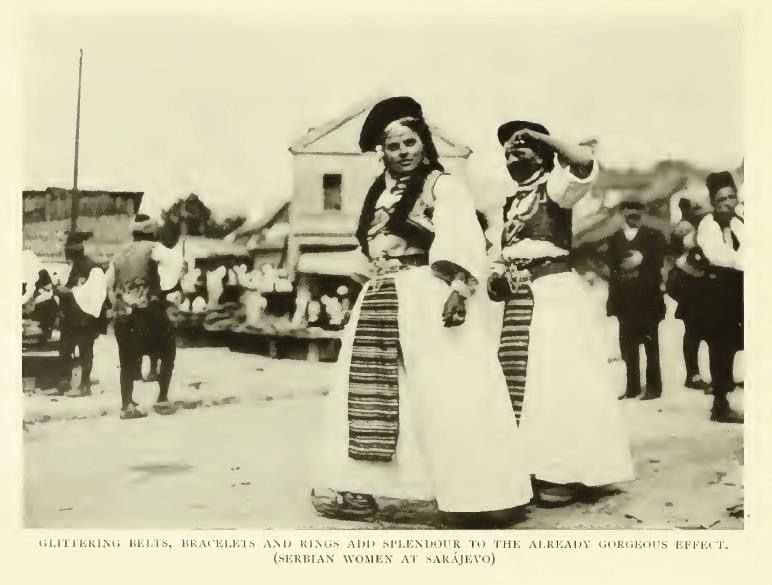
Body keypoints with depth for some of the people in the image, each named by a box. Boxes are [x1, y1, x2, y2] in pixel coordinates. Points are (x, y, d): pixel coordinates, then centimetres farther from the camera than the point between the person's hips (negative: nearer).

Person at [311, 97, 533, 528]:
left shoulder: (443, 185, -3)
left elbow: (463, 240, -16)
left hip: (430, 297, -8)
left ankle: (476, 494, -8)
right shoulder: (380, 194, 19)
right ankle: (372, 488, 20)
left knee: (448, 395, -12)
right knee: (372, 392, 10)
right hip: (382, 304, 8)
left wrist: (458, 291, -29)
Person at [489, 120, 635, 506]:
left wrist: (540, 136, -13)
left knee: (556, 380, -7)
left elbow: (585, 161, -23)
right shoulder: (510, 204, 18)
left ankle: (565, 474, -1)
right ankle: (539, 468, 17)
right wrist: (496, 278, 5)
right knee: (521, 383, 8)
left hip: (555, 294, -8)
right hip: (519, 301, 8)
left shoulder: (553, 187, -3)